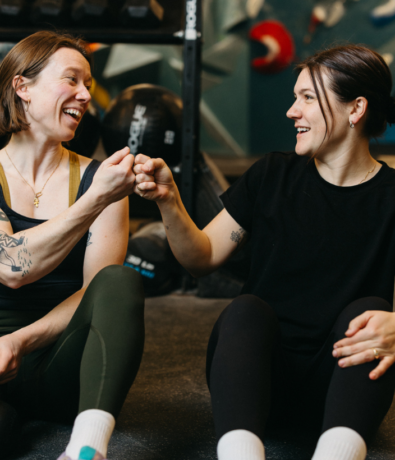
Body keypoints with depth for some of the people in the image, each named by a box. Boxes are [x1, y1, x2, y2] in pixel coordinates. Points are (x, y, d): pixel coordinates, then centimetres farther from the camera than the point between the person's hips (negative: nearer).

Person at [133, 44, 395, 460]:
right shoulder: (273, 175, 8)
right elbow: (202, 258, 7)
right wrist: (169, 200, -10)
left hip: (341, 382, -1)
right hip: (255, 374, 1)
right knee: (246, 309, -29)